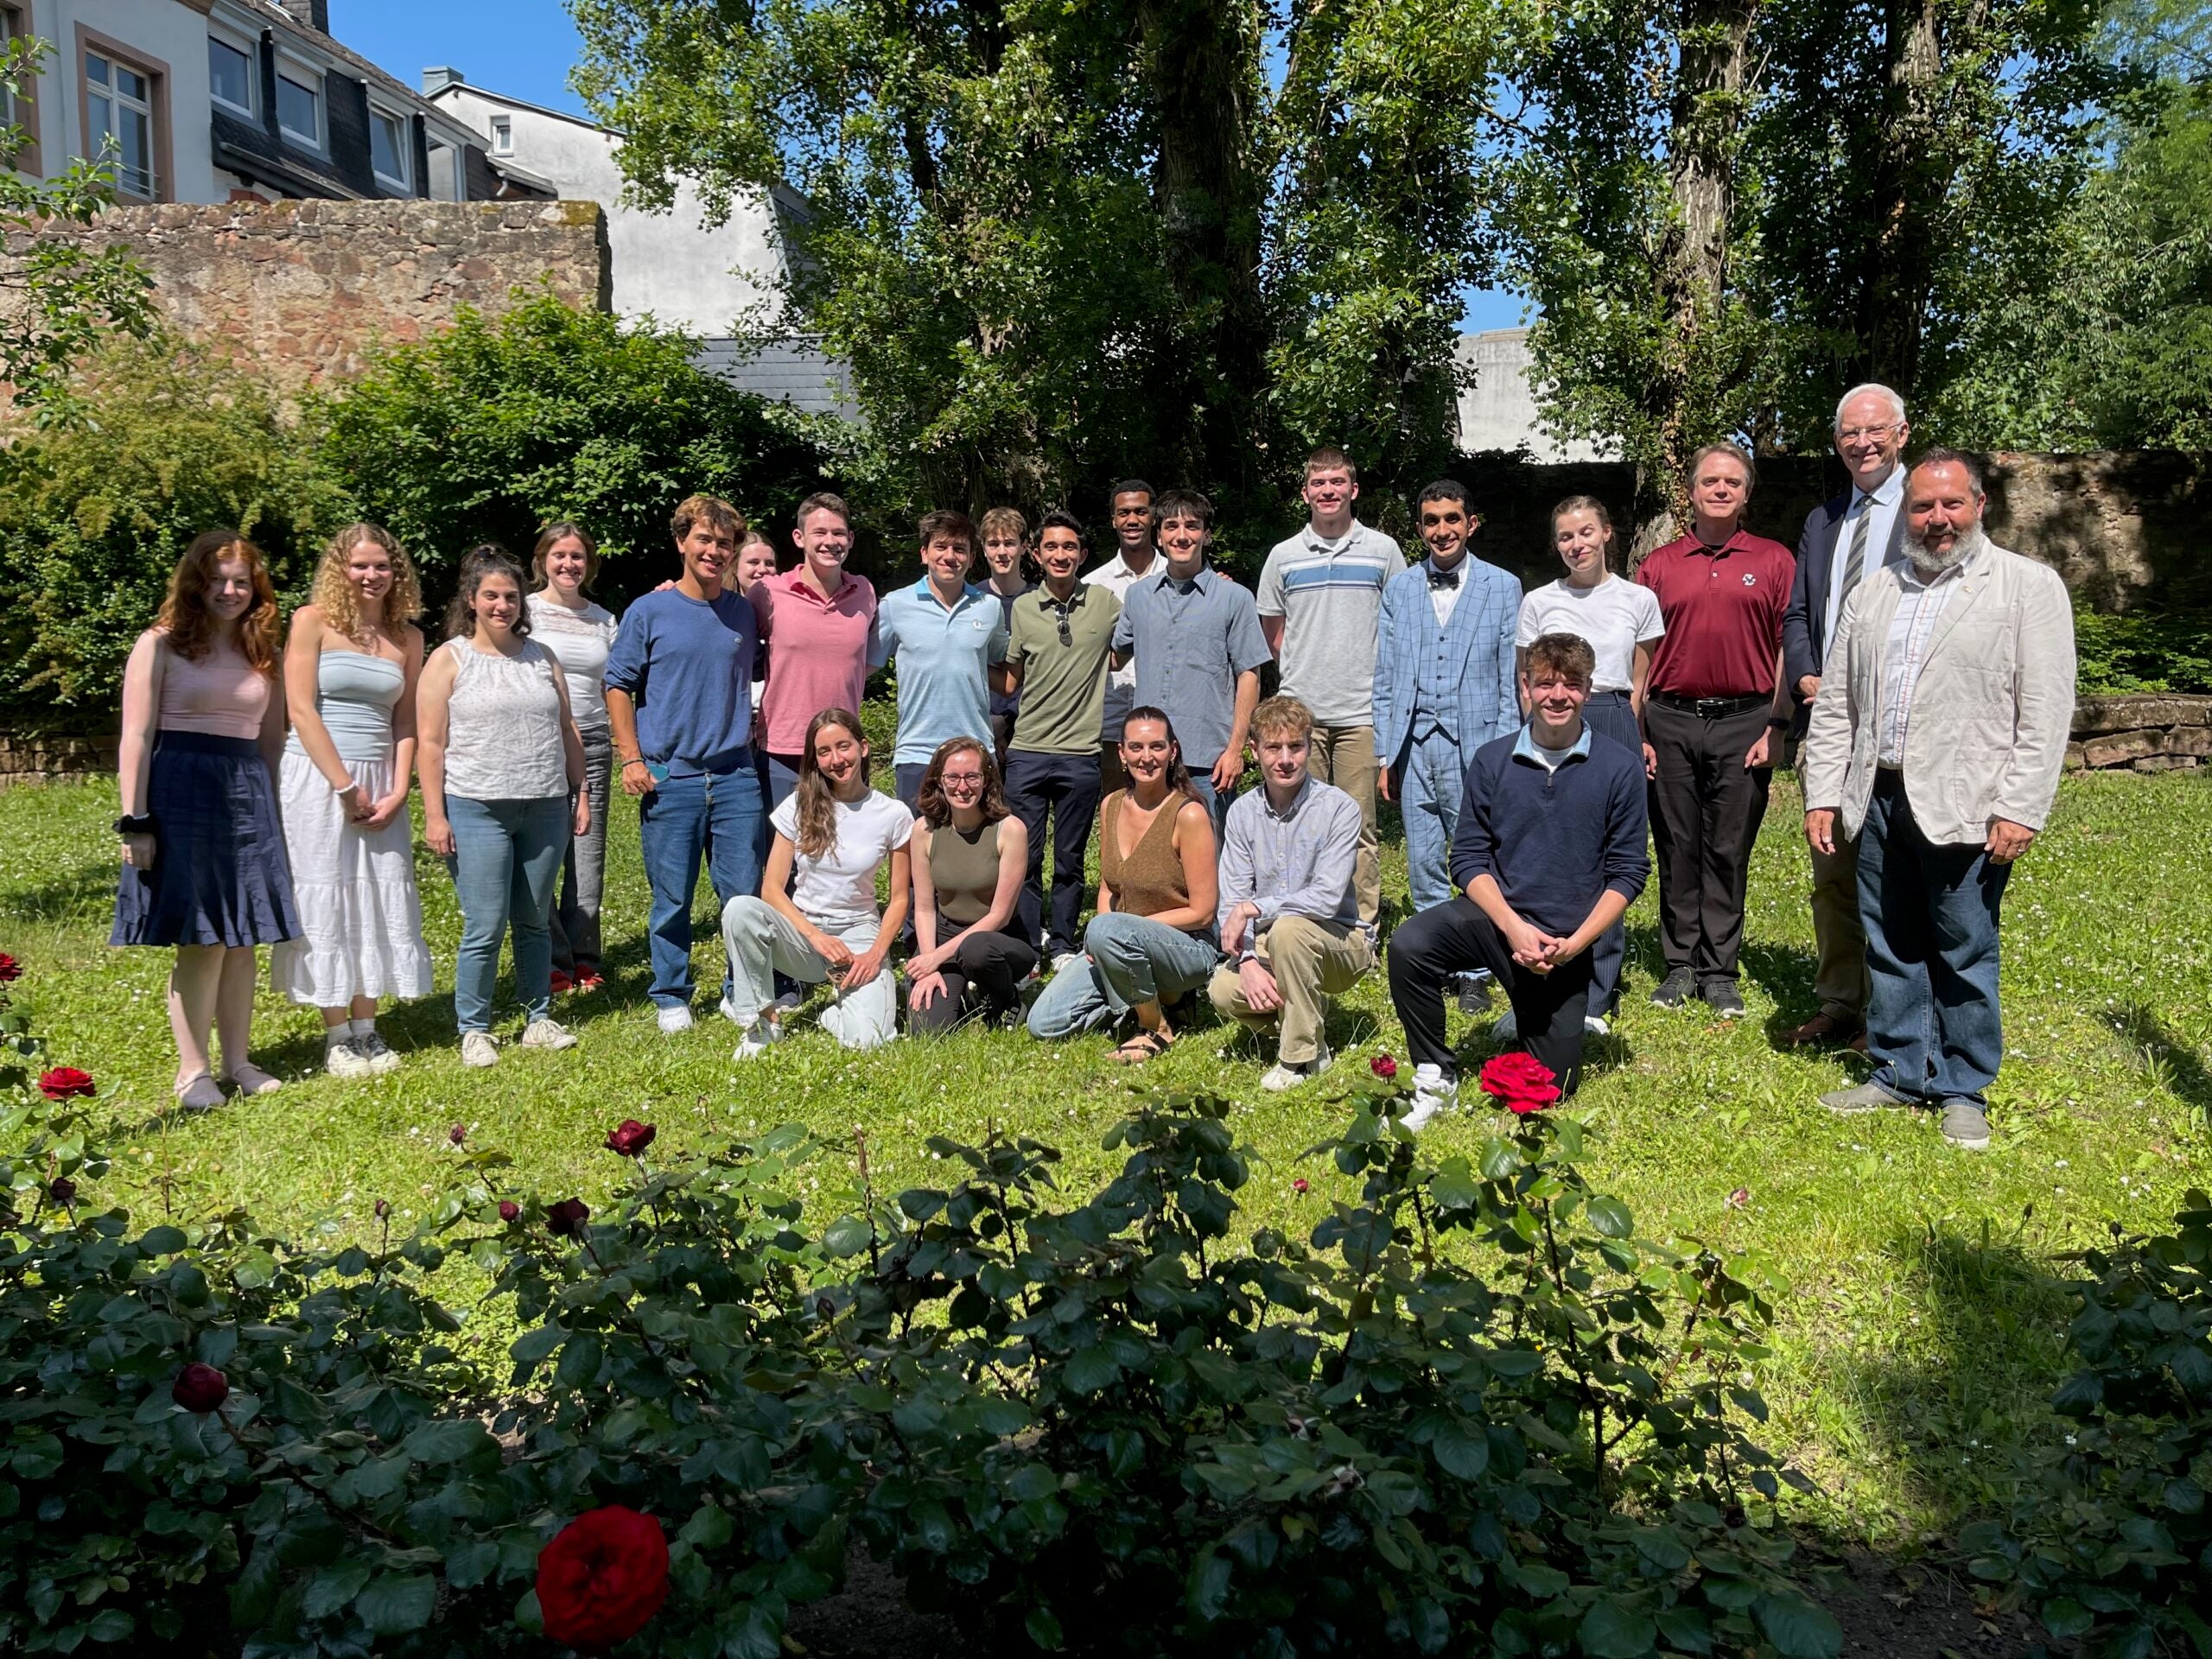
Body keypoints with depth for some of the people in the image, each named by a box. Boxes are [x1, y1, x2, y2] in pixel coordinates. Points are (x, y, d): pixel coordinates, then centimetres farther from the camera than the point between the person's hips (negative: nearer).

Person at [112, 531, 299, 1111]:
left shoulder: (267, 655, 14)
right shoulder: (160, 645, -1)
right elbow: (137, 738, -5)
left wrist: (275, 814, 13)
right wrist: (134, 821, -10)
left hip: (250, 796, 5)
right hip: (181, 793, -5)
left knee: (243, 937, 7)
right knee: (203, 939, -5)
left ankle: (237, 1061, 18)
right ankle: (192, 1070, 7)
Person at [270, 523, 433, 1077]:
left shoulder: (407, 636, 10)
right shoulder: (313, 622, -3)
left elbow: (406, 721, 9)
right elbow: (301, 709, -9)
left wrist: (398, 791, -3)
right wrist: (346, 787, -11)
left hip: (380, 783, 4)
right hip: (317, 778, -4)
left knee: (381, 900, 5)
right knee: (325, 901, 0)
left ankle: (367, 1028, 16)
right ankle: (337, 1036, 8)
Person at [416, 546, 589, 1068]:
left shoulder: (541, 657, 14)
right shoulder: (449, 660, 1)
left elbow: (567, 733, 18)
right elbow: (431, 743, -3)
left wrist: (579, 792, 13)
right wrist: (435, 814, -9)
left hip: (545, 809, 4)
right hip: (477, 810, -4)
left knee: (535, 922, 11)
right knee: (485, 928, -4)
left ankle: (539, 1018, 22)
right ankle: (473, 1030, 9)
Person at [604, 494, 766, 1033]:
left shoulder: (744, 614, 10)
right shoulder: (649, 612, 0)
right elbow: (618, 684, 2)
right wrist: (632, 759, -4)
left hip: (736, 776, 3)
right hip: (669, 779, -2)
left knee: (744, 895, 3)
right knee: (672, 899, 5)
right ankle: (671, 997, 19)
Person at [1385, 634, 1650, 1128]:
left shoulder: (1620, 768, -5)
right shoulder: (1492, 761, -1)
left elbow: (1628, 871, -4)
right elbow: (1468, 856, -2)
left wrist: (1574, 944, -15)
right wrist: (1514, 928, -17)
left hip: (1568, 943, 0)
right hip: (1498, 915, 1)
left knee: (1552, 1087, 5)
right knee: (1409, 947, -31)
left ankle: (1553, 1021, 40)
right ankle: (1437, 1083, -11)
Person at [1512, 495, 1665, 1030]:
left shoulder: (1638, 600, 8)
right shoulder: (1539, 603, 8)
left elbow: (1641, 685, 12)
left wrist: (1630, 740, 6)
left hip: (1615, 729, 0)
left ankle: (1596, 999, 5)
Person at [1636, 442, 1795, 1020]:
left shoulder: (1773, 561, 6)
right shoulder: (1658, 565, 9)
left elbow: (1789, 650, 4)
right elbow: (1639, 655, 8)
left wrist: (1776, 727, -4)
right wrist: (1635, 732, 2)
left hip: (1743, 721, -1)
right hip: (1671, 721, 1)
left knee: (1729, 851, 3)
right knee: (1677, 848, 6)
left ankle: (1720, 973, 12)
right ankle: (1680, 965, 16)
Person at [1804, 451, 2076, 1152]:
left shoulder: (2029, 586, -1)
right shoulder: (1872, 592, 14)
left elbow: (2046, 710, -7)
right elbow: (1835, 704, 13)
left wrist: (2019, 809, -13)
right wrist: (1822, 794, 7)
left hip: (1964, 806, -4)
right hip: (1879, 799, 5)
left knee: (1965, 954, 3)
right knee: (1889, 948, 12)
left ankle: (1964, 1092, 17)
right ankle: (1898, 1074, 25)